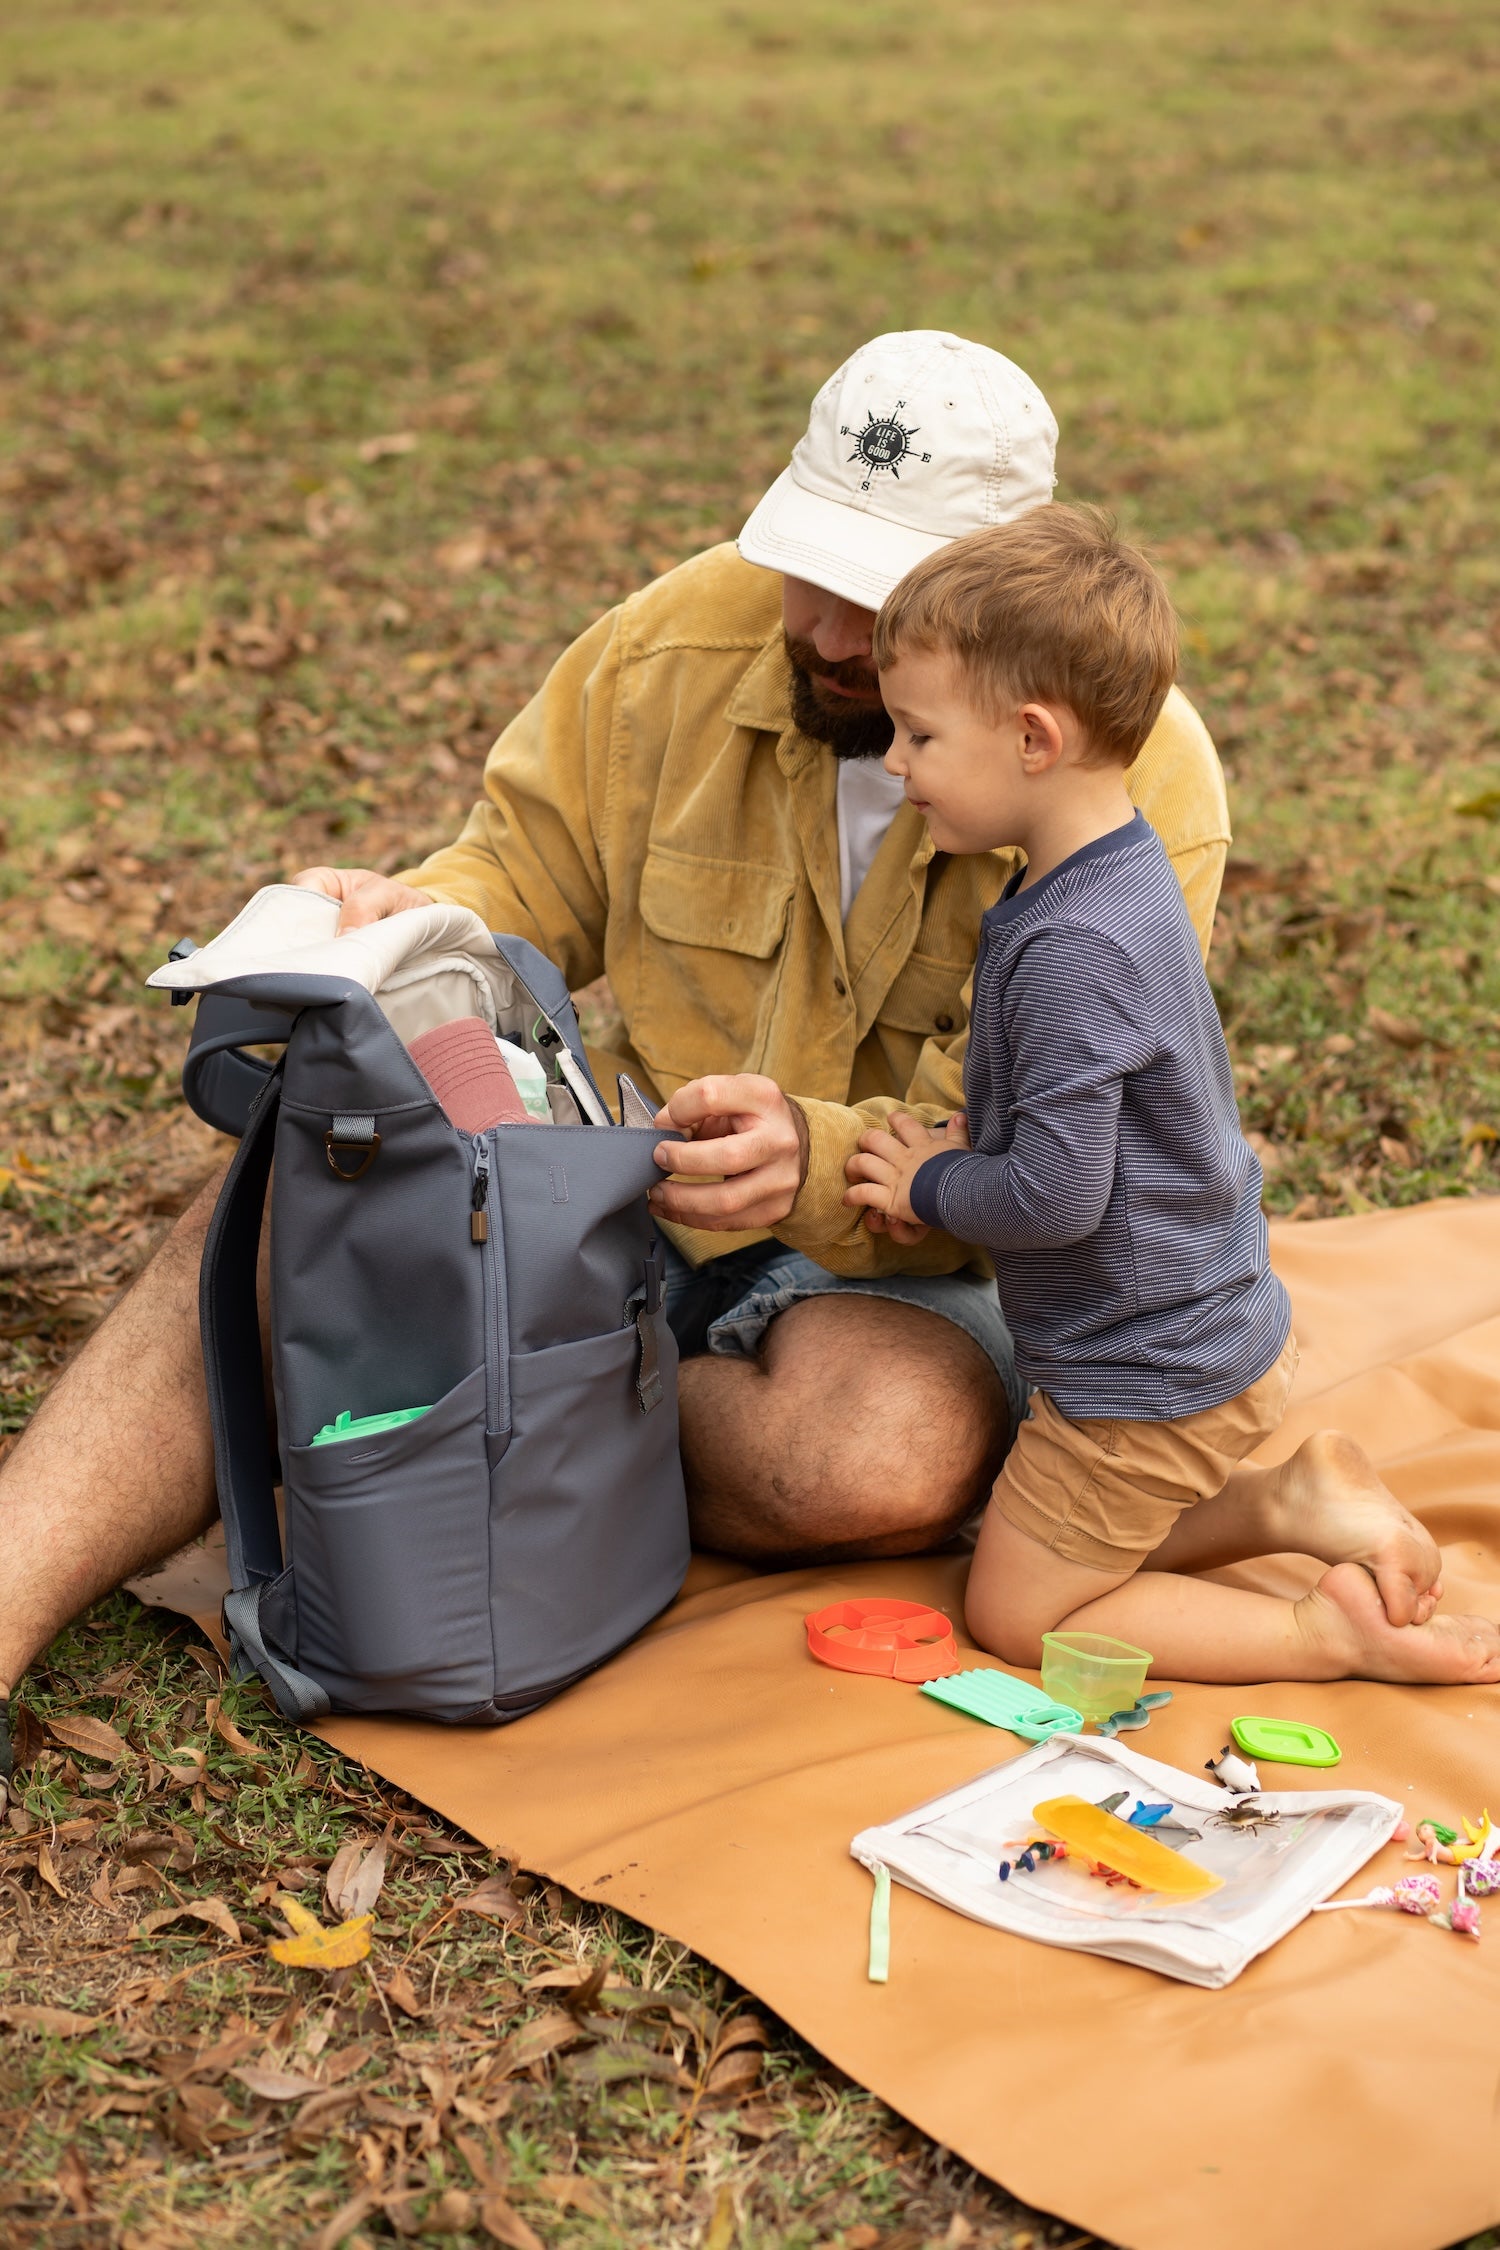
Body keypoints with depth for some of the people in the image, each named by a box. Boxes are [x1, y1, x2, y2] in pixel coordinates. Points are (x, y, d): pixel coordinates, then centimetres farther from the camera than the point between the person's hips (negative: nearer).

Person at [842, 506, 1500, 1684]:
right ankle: (1293, 1498, 10)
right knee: (1091, 1540, 26)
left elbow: (1052, 1197, -29)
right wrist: (972, 1137, 2)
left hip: (1152, 1381, -9)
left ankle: (1332, 1634, 1)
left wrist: (929, 1185, -11)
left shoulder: (1075, 949, -30)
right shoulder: (1125, 874, 1)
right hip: (1220, 1325, 10)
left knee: (1017, 1613, 6)